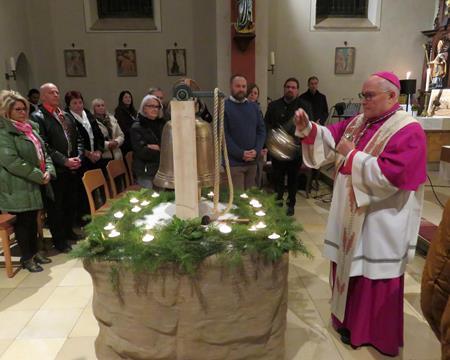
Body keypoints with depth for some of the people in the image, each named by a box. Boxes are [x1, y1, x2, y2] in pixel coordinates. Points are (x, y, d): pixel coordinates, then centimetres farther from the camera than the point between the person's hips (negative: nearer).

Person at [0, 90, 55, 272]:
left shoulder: (31, 127, 12)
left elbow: (42, 151, 15)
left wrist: (48, 170, -3)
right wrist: (38, 175, -19)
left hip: (35, 183, 7)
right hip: (18, 186, -7)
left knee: (33, 219, 15)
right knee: (23, 221, 4)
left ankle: (34, 252, 29)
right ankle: (26, 258, 17)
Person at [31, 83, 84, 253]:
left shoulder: (66, 115, 16)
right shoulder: (38, 117, -7)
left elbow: (78, 139, 15)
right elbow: (44, 146, -15)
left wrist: (78, 157, -1)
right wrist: (65, 161, -16)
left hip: (72, 168, 7)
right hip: (56, 170, -6)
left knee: (71, 202, 15)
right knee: (56, 206, 5)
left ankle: (68, 231, 33)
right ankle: (59, 239, 18)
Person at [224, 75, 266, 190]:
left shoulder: (254, 107, 12)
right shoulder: (223, 107, -4)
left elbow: (261, 130, 10)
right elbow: (223, 135, -12)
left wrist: (256, 150, -7)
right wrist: (240, 154, -16)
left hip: (252, 161, 5)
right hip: (234, 162, -5)